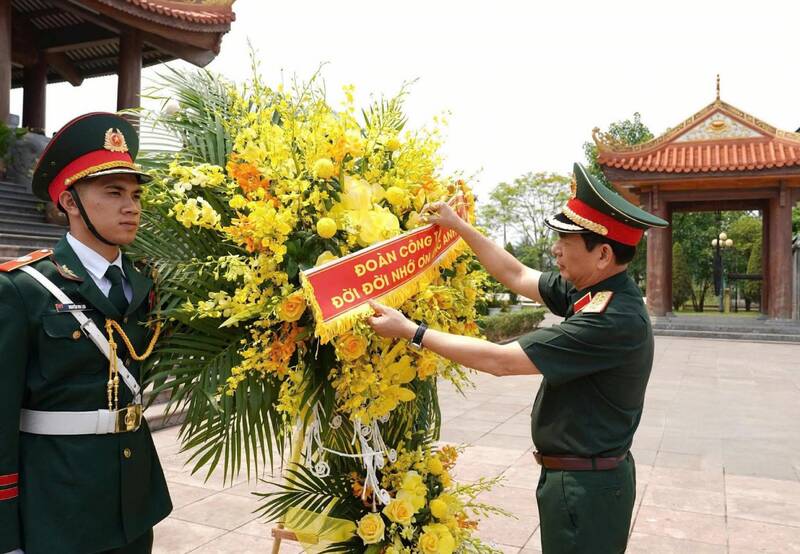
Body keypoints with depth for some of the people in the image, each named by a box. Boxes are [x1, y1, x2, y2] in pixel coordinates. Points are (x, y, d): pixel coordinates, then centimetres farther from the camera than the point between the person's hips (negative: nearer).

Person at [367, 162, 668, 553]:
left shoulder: (614, 320, -29)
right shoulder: (590, 291, -2)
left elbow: (500, 361, -27)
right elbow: (516, 276, 11)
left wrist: (411, 331, -20)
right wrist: (459, 225, 13)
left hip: (587, 488, -9)